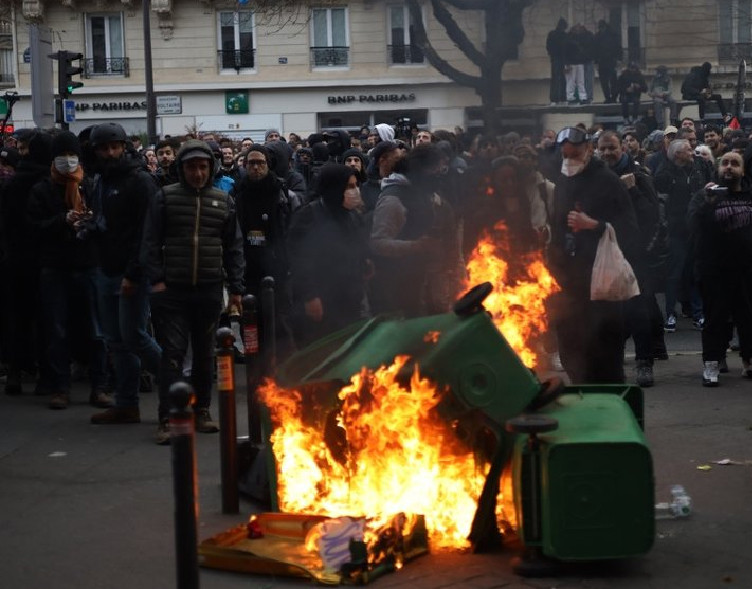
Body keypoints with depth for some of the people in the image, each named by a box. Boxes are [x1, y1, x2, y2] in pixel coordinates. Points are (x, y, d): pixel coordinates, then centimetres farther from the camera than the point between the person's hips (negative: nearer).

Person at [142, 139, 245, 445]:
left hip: (209, 290, 3)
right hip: (173, 290, -3)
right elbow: (151, 242, 0)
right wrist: (156, 279, -10)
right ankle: (167, 418, -6)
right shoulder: (166, 198, 1)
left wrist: (236, 288, 8)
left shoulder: (223, 201, 8)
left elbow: (233, 247, 12)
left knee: (205, 353, 12)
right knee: (172, 352, -7)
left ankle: (201, 410, 24)